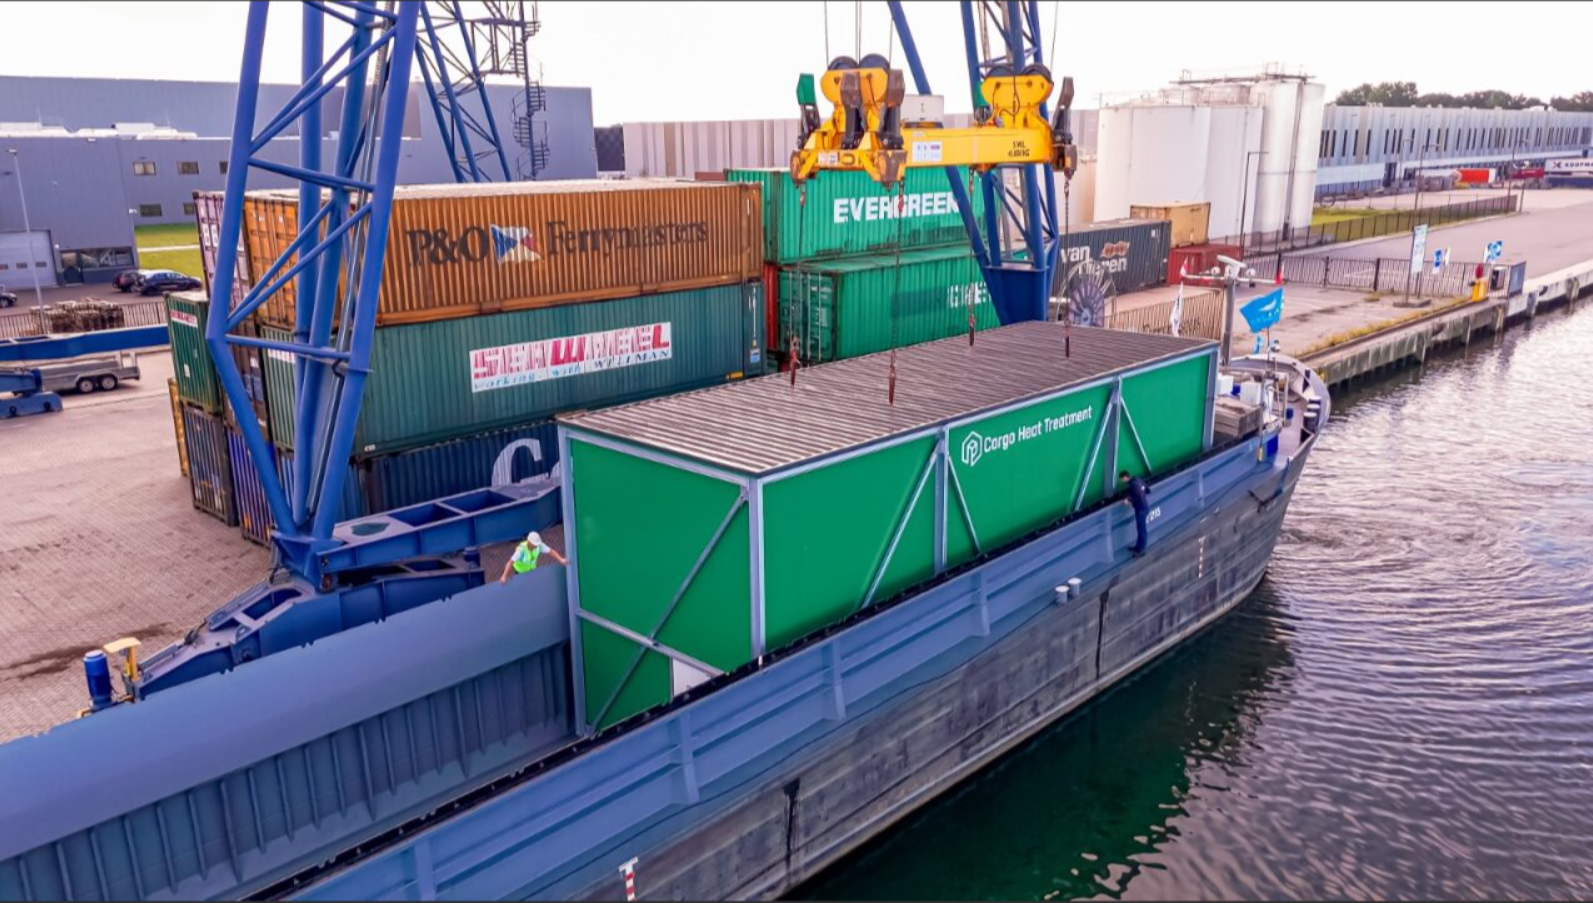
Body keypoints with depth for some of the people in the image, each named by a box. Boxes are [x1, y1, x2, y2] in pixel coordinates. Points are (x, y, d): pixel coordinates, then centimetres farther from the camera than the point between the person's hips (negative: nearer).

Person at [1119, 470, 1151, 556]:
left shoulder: (1133, 484, -23)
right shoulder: (1138, 480, 5)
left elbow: (1139, 497, -27)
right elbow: (1148, 490, 14)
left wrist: (1129, 500, -17)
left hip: (1141, 509, -10)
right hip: (1145, 506, 10)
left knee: (1142, 529, 0)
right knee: (1142, 528, 20)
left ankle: (1140, 550, 9)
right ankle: (1139, 547, 33)